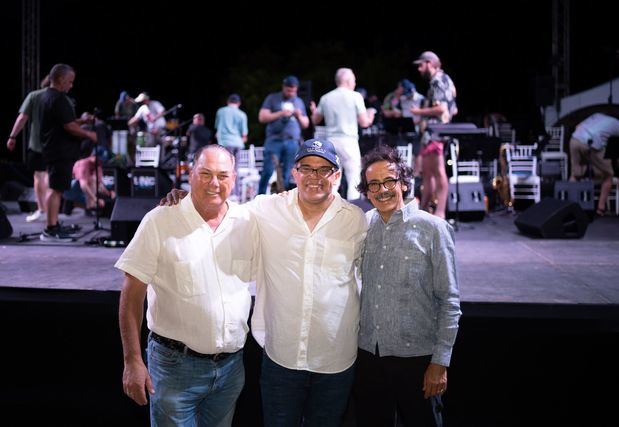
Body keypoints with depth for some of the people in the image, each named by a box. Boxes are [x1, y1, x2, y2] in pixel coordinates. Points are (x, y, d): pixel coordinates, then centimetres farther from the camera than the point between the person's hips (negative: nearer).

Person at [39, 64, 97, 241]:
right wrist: (88, 134, -7)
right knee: (56, 189, -9)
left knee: (55, 188, 15)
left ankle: (54, 226, 21)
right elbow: (69, 127, -20)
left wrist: (81, 121, 17)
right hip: (61, 152, -11)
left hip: (53, 150, 11)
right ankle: (51, 230, -8)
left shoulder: (47, 96, 16)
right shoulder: (59, 99, -17)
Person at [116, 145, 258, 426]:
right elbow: (132, 296, -9)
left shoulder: (247, 222, 0)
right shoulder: (159, 222, -11)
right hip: (175, 365, -4)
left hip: (231, 365, 4)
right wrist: (132, 361, -12)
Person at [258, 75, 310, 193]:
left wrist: (299, 116, 0)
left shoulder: (299, 102, 20)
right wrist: (280, 114, -9)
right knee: (268, 171, -11)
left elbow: (306, 124, 22)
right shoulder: (272, 98, 10)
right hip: (274, 140, -3)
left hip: (292, 142, 3)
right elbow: (262, 117, 2)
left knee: (286, 175, -1)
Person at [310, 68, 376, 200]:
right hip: (349, 141, -4)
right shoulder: (355, 96, -3)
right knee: (354, 180, -1)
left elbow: (315, 120, 17)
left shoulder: (325, 98, 9)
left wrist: (314, 110, 37)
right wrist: (370, 117, 18)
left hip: (331, 141, 5)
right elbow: (364, 122, -4)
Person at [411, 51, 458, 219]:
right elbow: (453, 110, 23)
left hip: (436, 133, -11)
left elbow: (441, 108, -22)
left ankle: (440, 213, -11)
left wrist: (420, 111, -11)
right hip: (432, 133, 11)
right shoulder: (443, 81, 21)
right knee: (427, 172, 14)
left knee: (438, 172, -11)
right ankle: (423, 210, 21)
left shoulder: (439, 81, -10)